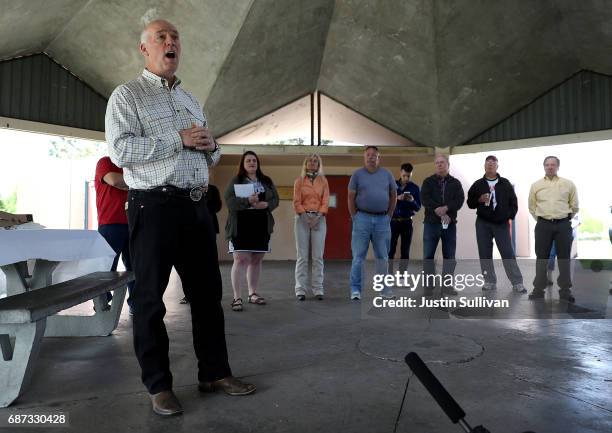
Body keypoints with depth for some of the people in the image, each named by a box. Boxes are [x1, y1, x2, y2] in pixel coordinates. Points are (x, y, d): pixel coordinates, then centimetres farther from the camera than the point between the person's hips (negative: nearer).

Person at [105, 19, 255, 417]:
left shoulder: (192, 101, 21)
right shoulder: (127, 95, 1)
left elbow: (210, 158, 25)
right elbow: (121, 150, -14)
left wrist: (210, 146, 1)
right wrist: (179, 139, -14)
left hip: (196, 206, 6)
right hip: (154, 207, -6)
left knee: (208, 293, 9)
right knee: (150, 299, 3)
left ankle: (214, 373, 23)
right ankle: (158, 385, 17)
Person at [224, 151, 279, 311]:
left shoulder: (267, 181, 14)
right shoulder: (235, 181, 2)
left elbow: (276, 199, 10)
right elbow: (228, 200, -10)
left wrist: (266, 204, -12)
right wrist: (247, 200, -24)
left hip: (261, 226, 5)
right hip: (241, 226, -4)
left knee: (256, 260, 11)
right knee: (241, 259, -9)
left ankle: (253, 294, 23)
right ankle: (237, 297, -5)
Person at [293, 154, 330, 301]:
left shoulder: (323, 181, 10)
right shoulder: (299, 181, 7)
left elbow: (325, 201, 3)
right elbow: (296, 202, 1)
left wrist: (317, 217, -10)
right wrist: (305, 216, -10)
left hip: (319, 219, 1)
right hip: (302, 218, -1)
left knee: (318, 256, 0)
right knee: (302, 256, -2)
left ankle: (318, 289, 5)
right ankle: (300, 289, 2)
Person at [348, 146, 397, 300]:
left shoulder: (387, 174, 8)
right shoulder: (357, 174, 2)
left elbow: (393, 196, 13)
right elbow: (351, 198, 2)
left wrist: (389, 216, 7)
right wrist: (355, 217, -3)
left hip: (382, 219, 2)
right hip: (363, 218, -2)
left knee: (383, 257, 10)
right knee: (358, 256, -1)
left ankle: (383, 288, 21)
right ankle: (355, 290, 5)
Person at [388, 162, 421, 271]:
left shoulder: (415, 187, 4)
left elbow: (418, 207, 3)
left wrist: (412, 201, -18)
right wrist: (397, 198, -17)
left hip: (407, 222, 1)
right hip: (393, 221, -1)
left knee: (405, 251, 3)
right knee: (390, 250, -4)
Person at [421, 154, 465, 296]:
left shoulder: (455, 183, 10)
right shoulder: (428, 182, 6)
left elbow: (460, 200, -4)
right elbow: (425, 200, -8)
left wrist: (446, 208, -21)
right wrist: (440, 213, -18)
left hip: (450, 224, 2)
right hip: (431, 223, -1)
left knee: (449, 256, 3)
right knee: (428, 255, -2)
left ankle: (447, 285, 11)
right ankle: (428, 284, 6)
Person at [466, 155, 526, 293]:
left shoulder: (505, 183, 7)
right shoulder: (477, 184, 7)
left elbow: (513, 202, 10)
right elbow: (470, 203, 8)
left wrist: (510, 217, 0)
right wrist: (479, 200, -11)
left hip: (502, 223, -1)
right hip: (483, 223, 1)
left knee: (508, 253, -5)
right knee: (485, 254, 3)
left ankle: (517, 283, 0)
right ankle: (490, 282, 12)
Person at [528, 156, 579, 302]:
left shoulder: (568, 184, 5)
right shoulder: (536, 185, 6)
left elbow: (574, 205, 10)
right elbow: (532, 207, 12)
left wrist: (564, 219, 11)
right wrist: (542, 220, 11)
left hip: (563, 225, 0)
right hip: (543, 225, 0)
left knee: (564, 257, 4)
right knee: (541, 257, 3)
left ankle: (565, 290, 12)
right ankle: (538, 289, 9)